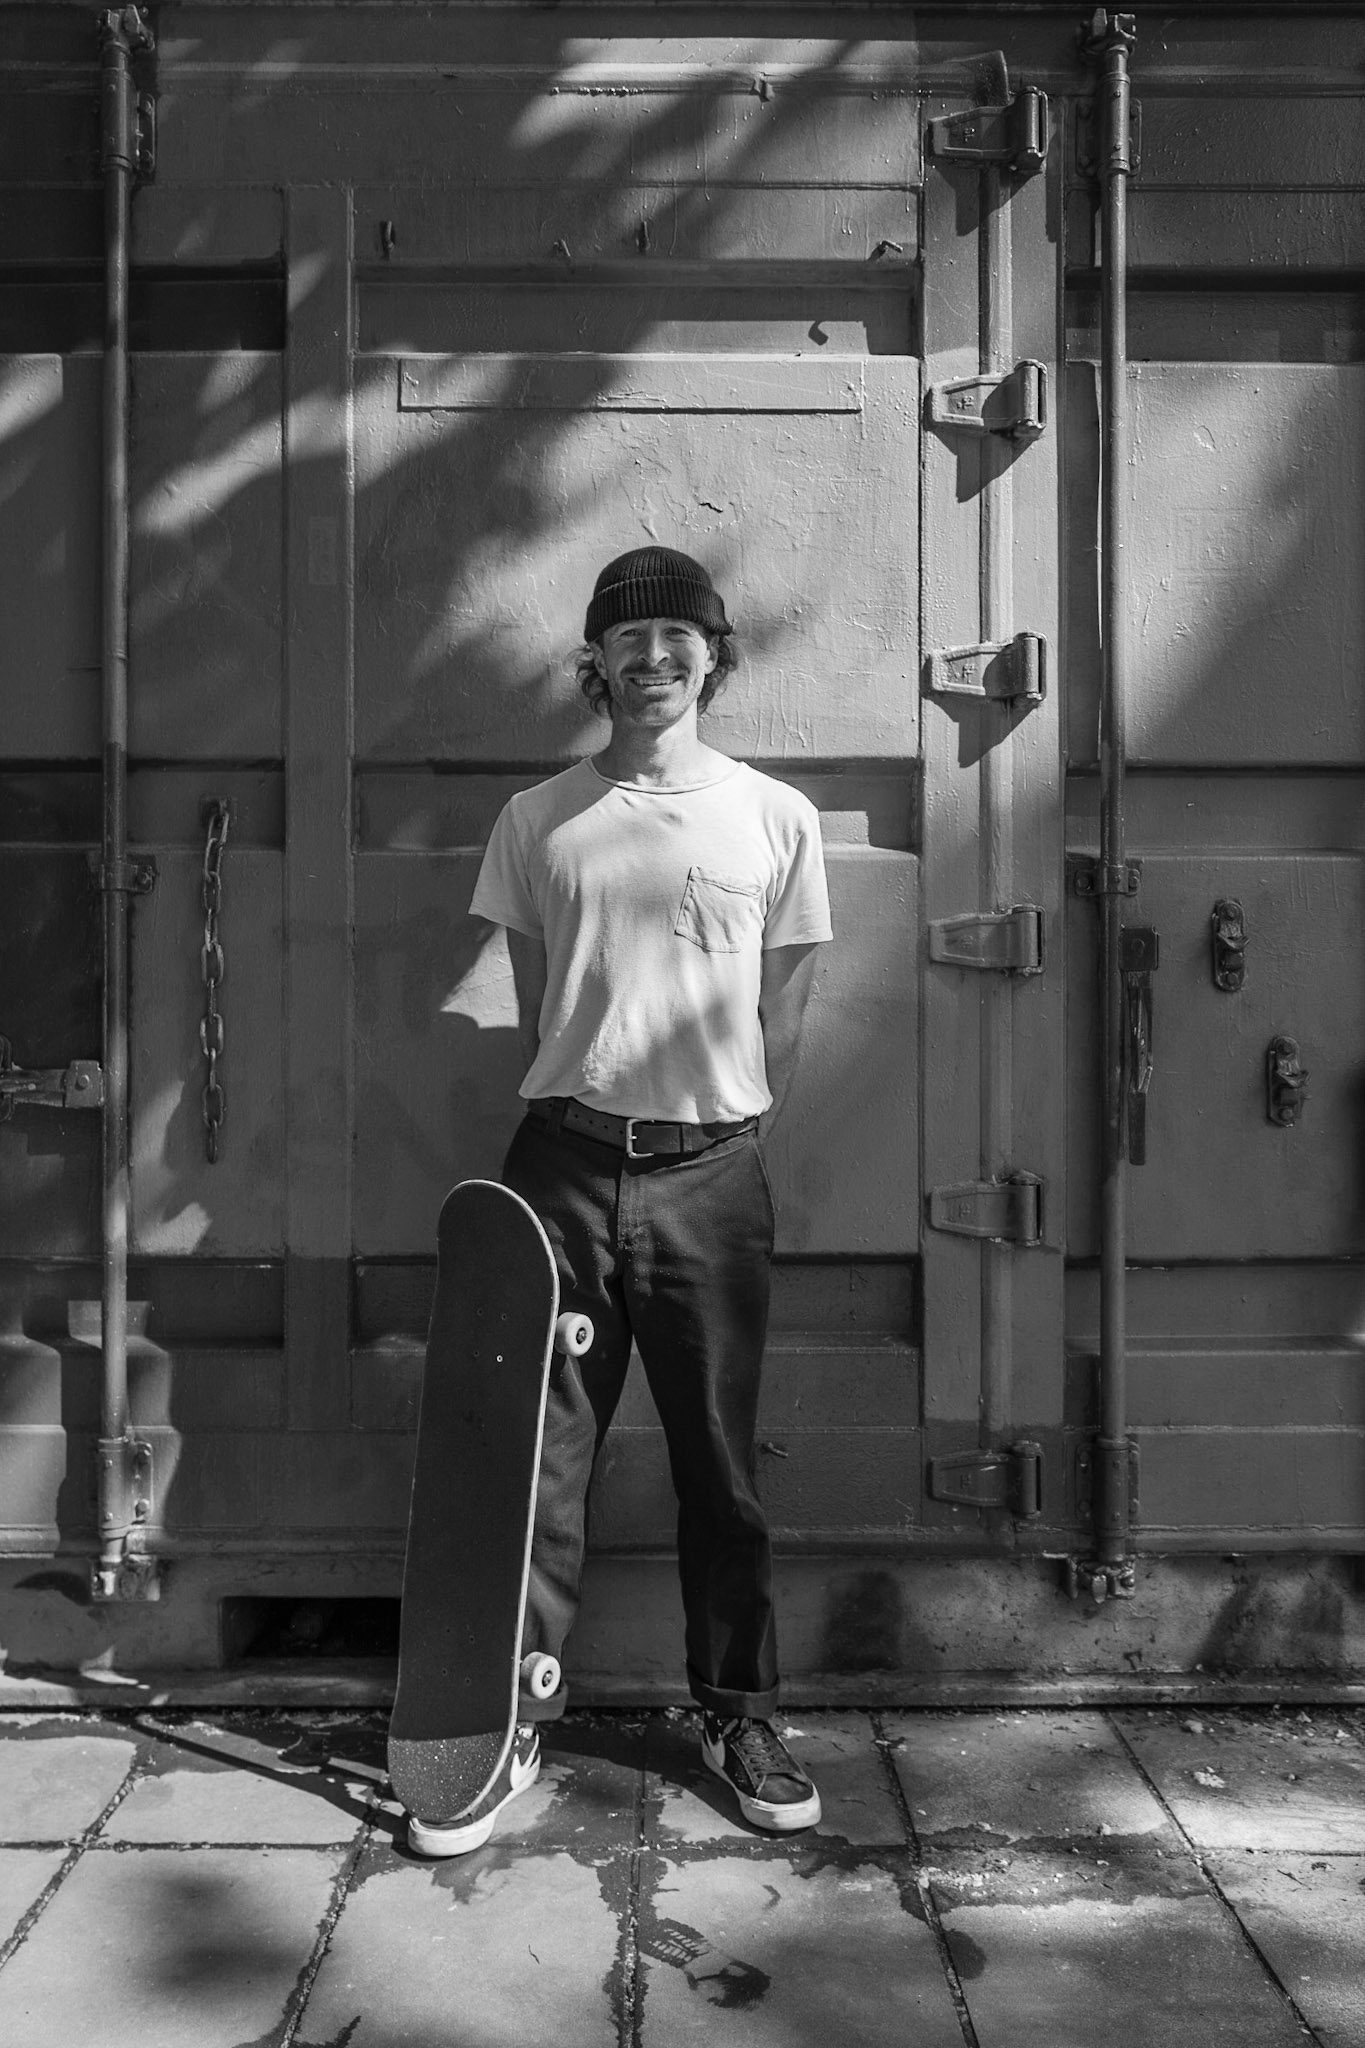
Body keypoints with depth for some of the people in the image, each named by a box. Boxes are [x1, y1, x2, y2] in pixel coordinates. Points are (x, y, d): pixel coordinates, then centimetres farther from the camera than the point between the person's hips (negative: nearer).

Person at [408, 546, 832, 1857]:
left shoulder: (775, 818, 5)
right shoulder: (537, 820, 7)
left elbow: (781, 1018, 8)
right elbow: (536, 1007, 11)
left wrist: (723, 1134, 6)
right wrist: (584, 1120, 8)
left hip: (712, 1173, 0)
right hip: (565, 1165, 1)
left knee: (721, 1461, 8)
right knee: (538, 1453, 4)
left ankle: (738, 1715, 26)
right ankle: (511, 1725, 18)